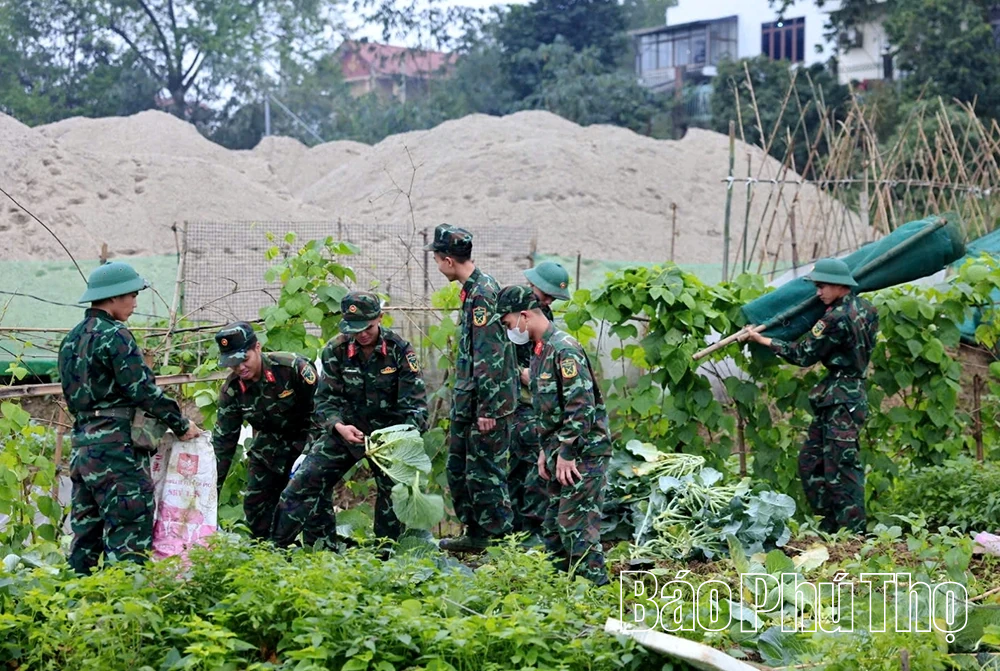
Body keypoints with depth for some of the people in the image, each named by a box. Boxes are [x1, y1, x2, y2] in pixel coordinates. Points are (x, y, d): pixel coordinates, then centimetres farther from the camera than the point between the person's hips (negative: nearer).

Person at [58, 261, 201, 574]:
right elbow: (143, 389, -14)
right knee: (130, 530, -9)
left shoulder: (72, 339, 17)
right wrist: (182, 425, -4)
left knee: (87, 530, 12)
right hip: (116, 444, -9)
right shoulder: (114, 335, -11)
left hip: (82, 441, 9)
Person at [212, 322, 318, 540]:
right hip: (268, 447, 5)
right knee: (255, 504, 1)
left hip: (305, 442, -5)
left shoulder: (293, 367, -26)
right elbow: (223, 440, -6)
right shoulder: (231, 389, -12)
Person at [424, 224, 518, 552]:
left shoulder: (481, 295, -19)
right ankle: (475, 533, 25)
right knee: (459, 468, 16)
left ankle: (501, 536, 1)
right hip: (468, 402, 10)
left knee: (485, 471, -5)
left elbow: (489, 356, -22)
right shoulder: (476, 287, 12)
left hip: (488, 402, -10)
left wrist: (487, 409, -22)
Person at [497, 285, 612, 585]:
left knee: (575, 527, -11)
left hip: (583, 453, -10)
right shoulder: (539, 350, 14)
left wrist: (567, 454, -20)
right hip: (560, 452, 10)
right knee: (553, 528, 13)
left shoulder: (564, 349, -17)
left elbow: (582, 407, -22)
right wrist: (545, 450, 19)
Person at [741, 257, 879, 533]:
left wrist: (763, 340, -4)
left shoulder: (837, 319, -18)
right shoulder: (863, 308, 8)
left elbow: (804, 355, -12)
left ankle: (853, 531, -5)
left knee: (840, 468, -8)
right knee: (810, 461, 14)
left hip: (841, 398, -10)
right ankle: (829, 526, 17)